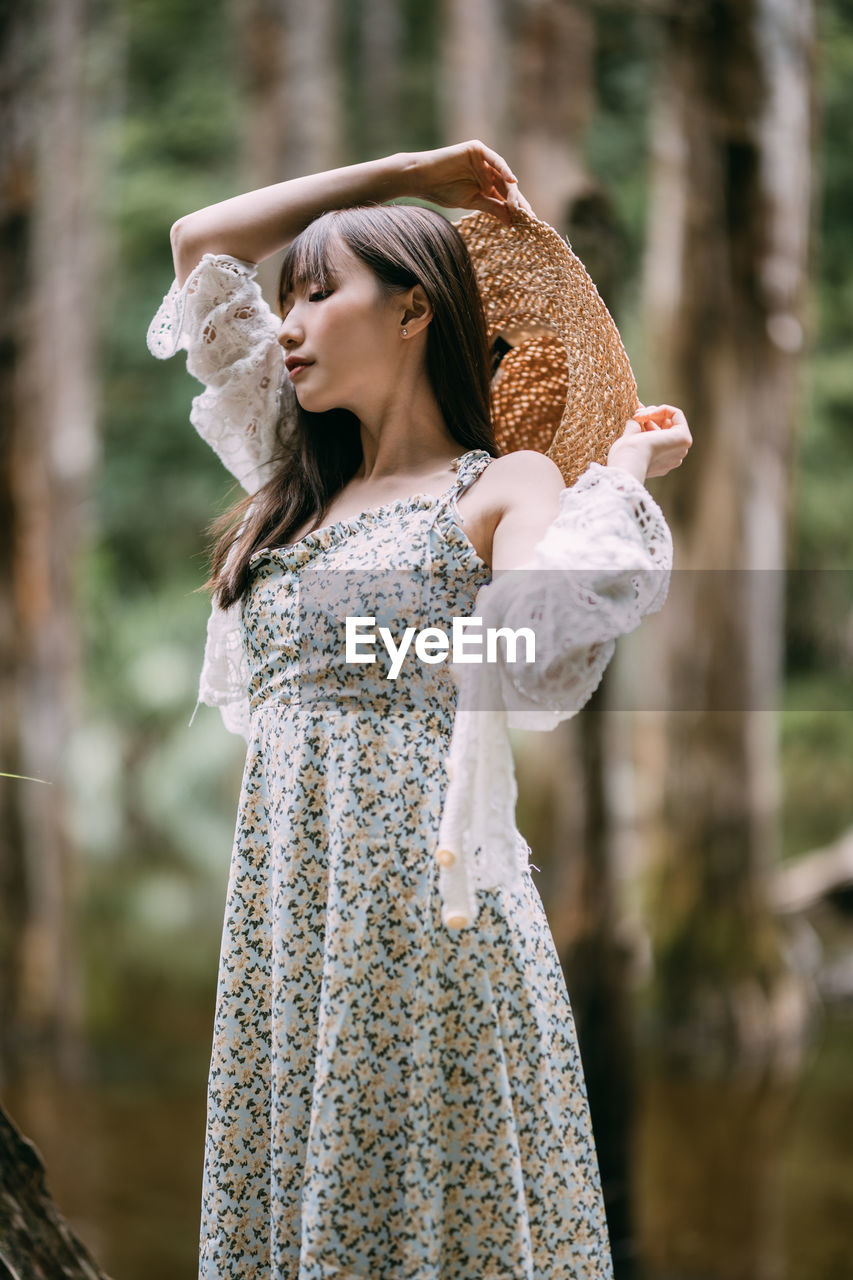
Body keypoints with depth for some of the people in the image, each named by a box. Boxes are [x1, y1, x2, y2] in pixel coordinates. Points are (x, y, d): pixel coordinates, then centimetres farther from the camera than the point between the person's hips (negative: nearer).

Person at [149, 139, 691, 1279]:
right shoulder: (303, 486, 19)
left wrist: (626, 469, -10)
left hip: (430, 900, -6)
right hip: (284, 916, 6)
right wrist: (407, 174, 22)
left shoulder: (504, 486, 1)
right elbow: (199, 242, 22)